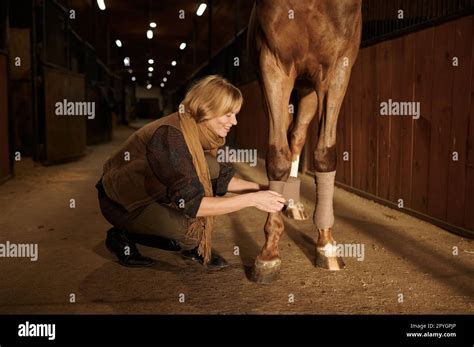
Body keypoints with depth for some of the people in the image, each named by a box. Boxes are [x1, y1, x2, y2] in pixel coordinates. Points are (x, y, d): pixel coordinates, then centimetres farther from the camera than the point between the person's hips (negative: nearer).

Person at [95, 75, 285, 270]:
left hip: (153, 193, 8)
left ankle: (193, 246, 2)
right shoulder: (170, 135, -32)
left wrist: (260, 189, -6)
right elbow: (191, 204, -34)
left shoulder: (197, 131, -7)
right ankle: (123, 237, -3)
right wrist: (251, 199, -32)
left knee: (212, 168, -12)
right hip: (121, 203, -8)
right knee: (193, 228, -28)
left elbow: (220, 179, 6)